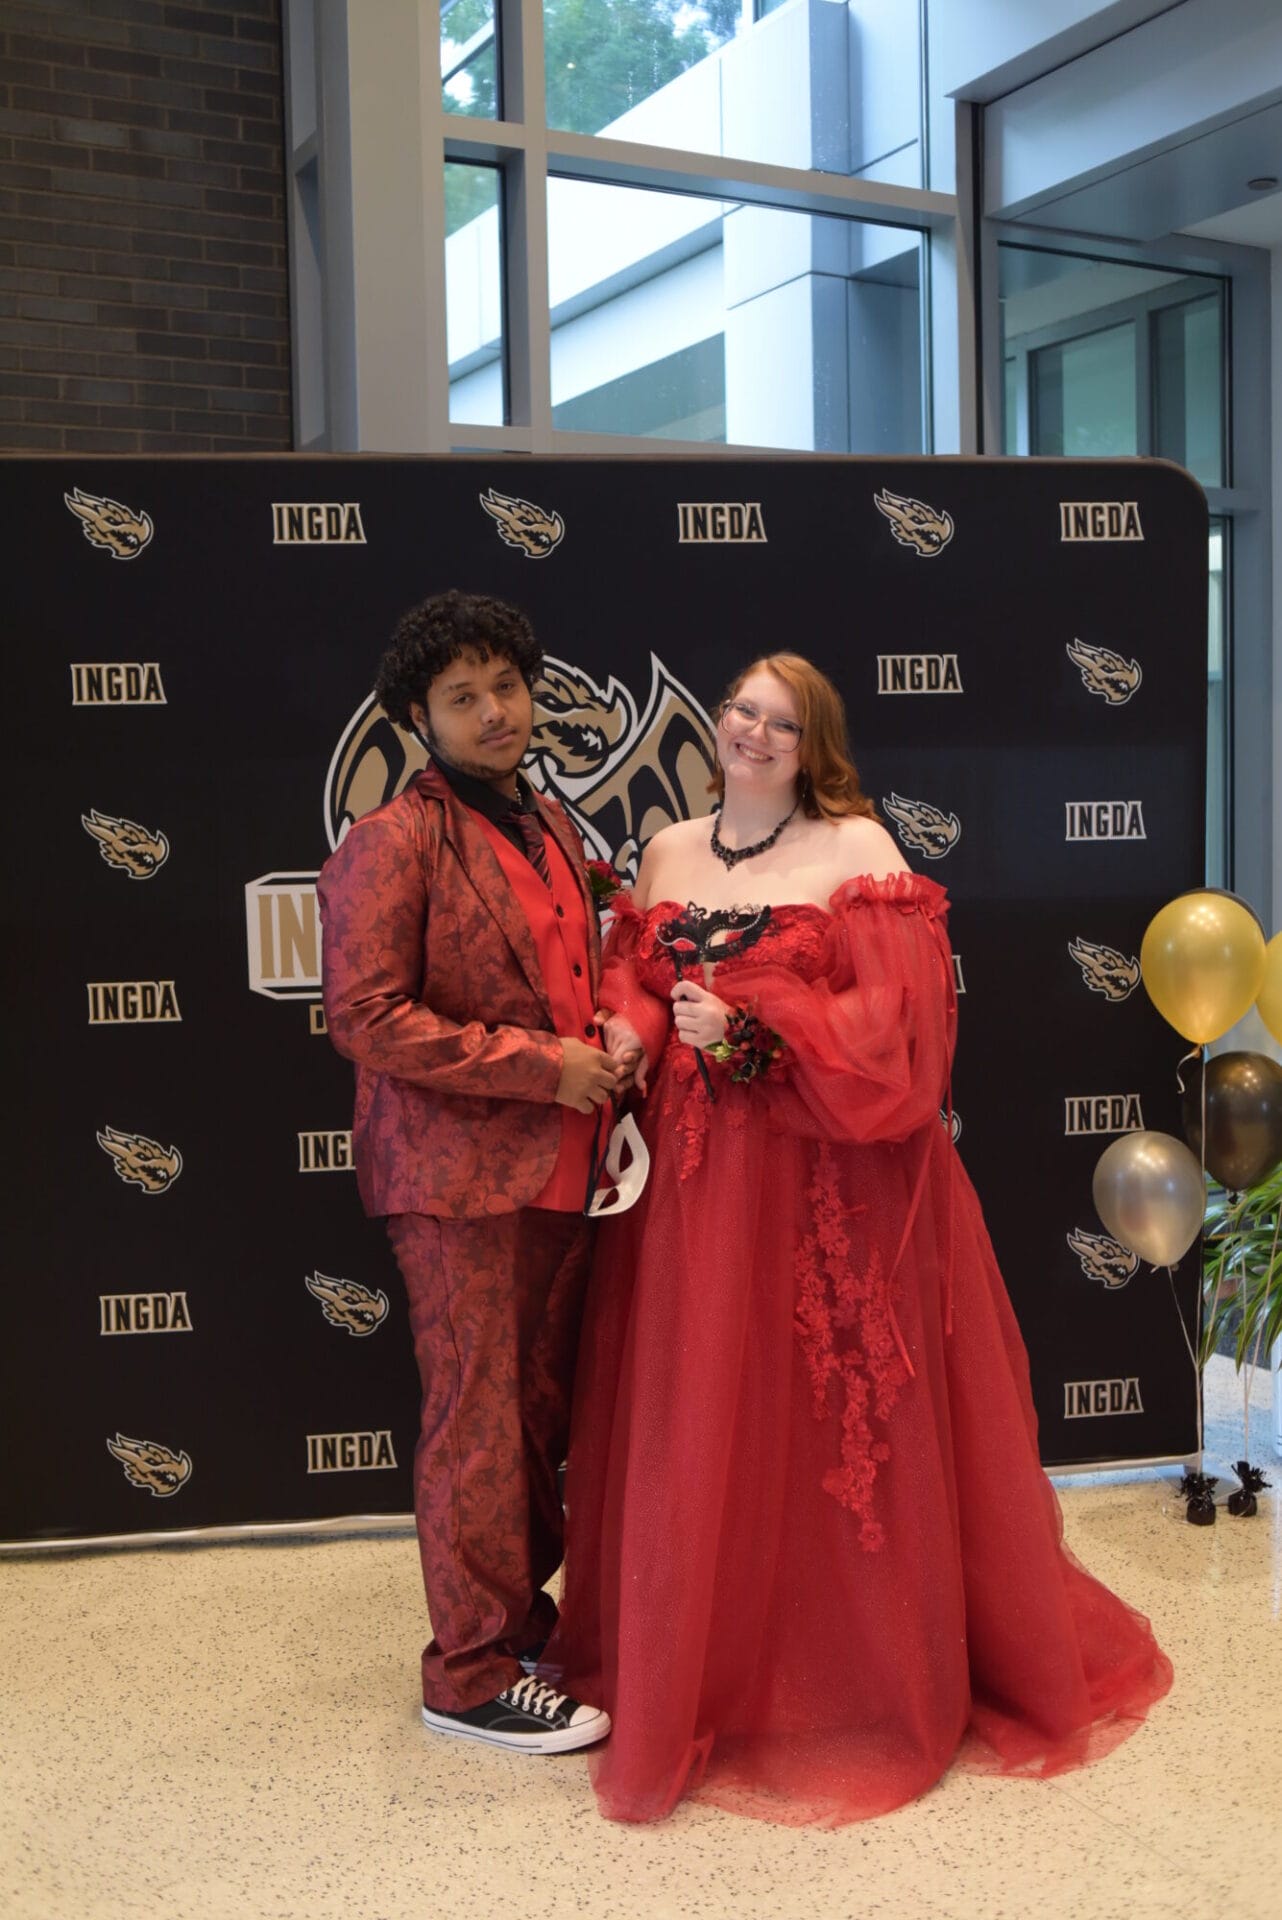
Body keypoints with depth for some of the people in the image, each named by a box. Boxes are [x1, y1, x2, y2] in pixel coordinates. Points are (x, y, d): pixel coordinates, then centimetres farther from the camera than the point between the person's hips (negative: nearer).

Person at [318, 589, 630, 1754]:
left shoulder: (551, 828, 14)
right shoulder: (393, 844, -11)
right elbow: (366, 1020, -18)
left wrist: (606, 1054, 5)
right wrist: (540, 1065, -17)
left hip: (560, 1167, 7)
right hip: (463, 1176, -7)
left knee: (542, 1409, 16)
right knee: (477, 1424, 1)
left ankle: (525, 1607, 33)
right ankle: (471, 1673, 16)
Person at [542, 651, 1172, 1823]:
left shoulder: (857, 847, -2)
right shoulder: (668, 853, 13)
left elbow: (896, 1011, -11)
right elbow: (632, 981, 16)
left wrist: (749, 1022, -19)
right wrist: (629, 1027, -7)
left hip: (826, 1178, -4)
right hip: (693, 1177, 4)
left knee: (840, 1420, 2)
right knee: (698, 1428, 8)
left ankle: (876, 1678, 22)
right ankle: (701, 1675, 26)